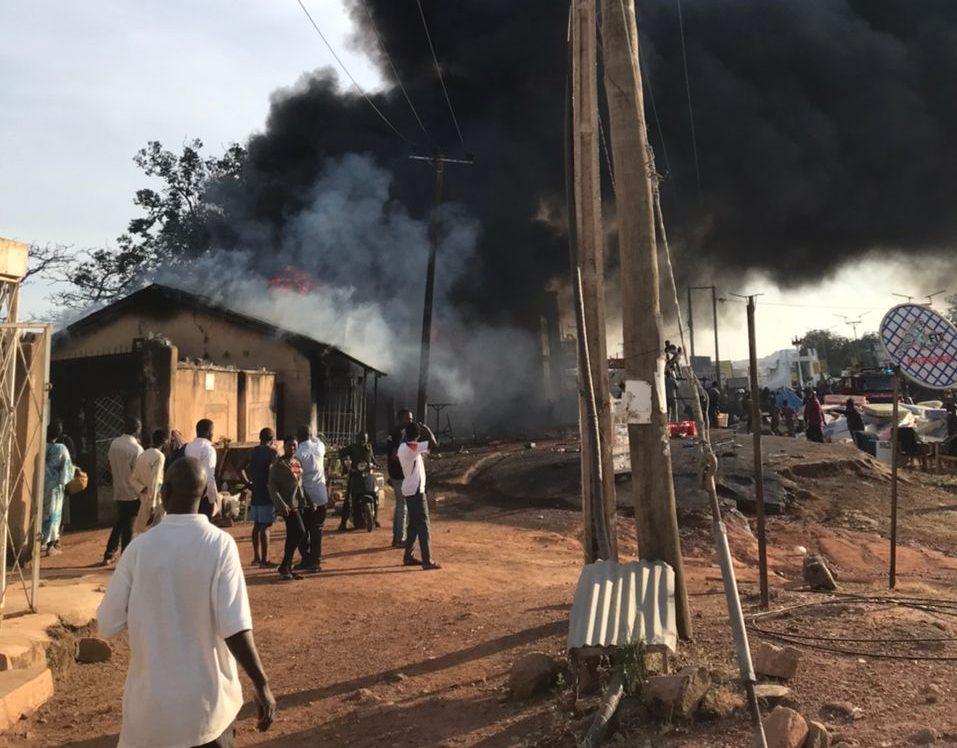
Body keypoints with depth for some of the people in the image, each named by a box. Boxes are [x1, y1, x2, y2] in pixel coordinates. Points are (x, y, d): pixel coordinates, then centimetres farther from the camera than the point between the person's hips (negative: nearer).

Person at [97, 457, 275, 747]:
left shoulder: (140, 546, -9)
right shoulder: (220, 545, -14)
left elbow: (108, 624, -4)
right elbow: (234, 627, -19)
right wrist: (262, 684, -11)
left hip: (150, 701, 2)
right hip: (207, 699, -1)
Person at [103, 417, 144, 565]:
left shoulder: (114, 443, 0)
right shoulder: (136, 449, -19)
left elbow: (110, 463, 8)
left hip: (118, 491, 6)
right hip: (132, 493, -6)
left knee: (119, 523, 20)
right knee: (128, 527, 2)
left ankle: (109, 555, 24)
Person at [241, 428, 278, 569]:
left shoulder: (253, 451, 11)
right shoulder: (272, 452, -9)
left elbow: (241, 469, 8)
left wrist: (249, 483, 12)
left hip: (256, 493, 7)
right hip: (267, 493, -7)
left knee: (257, 525, 13)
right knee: (265, 526, -5)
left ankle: (256, 557, 20)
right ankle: (264, 560, -4)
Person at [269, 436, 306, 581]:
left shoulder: (297, 462, 14)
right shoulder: (279, 464, -8)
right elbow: (272, 486, -13)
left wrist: (304, 500, 15)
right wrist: (281, 504, -22)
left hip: (297, 504, 8)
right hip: (288, 505, -8)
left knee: (292, 535, 10)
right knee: (300, 532, -15)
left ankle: (287, 568, 18)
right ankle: (284, 567, -6)